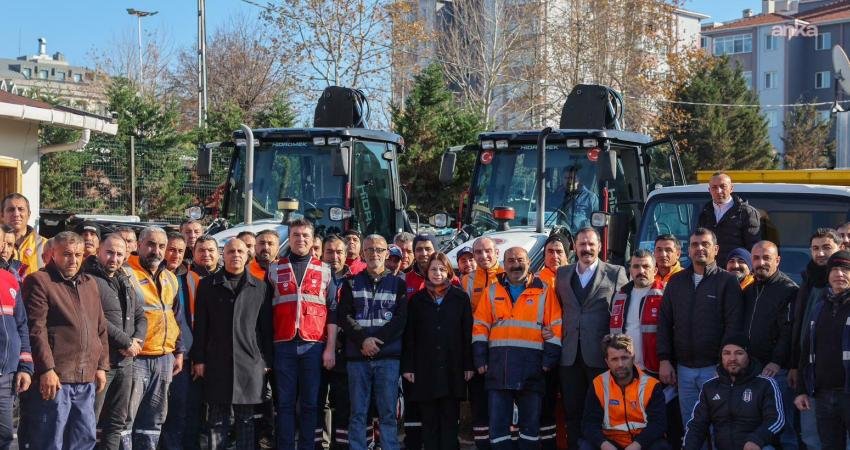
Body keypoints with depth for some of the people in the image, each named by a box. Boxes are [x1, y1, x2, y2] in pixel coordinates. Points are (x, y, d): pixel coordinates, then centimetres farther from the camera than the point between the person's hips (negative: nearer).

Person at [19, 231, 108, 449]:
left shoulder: (90, 283, 18)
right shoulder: (39, 281, -4)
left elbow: (100, 329, 22)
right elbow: (36, 329, -12)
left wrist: (101, 366, 15)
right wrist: (46, 370, -18)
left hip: (87, 378, 7)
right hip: (54, 377, -7)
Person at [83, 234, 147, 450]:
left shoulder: (125, 282, 17)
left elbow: (140, 316, 19)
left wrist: (137, 340, -1)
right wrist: (126, 342, -15)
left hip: (125, 361, 8)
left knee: (117, 423, 13)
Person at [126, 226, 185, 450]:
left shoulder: (171, 279, 15)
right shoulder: (126, 274, -7)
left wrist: (179, 351, 18)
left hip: (164, 358, 7)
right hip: (136, 357, -7)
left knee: (153, 422, 12)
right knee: (125, 419, -8)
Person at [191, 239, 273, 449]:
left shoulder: (261, 287, 9)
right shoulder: (208, 285, 8)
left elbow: (266, 327, 8)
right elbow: (200, 326, 5)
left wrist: (267, 361, 3)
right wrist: (199, 359, -1)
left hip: (250, 362, 0)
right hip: (217, 363, 0)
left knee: (246, 418, 5)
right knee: (217, 419, 3)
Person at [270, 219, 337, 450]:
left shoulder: (325, 271, 9)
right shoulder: (275, 269, 10)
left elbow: (333, 312, 6)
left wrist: (331, 348, -1)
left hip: (314, 345, 0)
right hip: (284, 345, 1)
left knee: (310, 402, 3)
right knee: (285, 402, 2)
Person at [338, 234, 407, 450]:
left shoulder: (398, 284, 11)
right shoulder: (351, 284, 13)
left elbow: (400, 319, 0)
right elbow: (344, 316, 2)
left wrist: (376, 341, -11)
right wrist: (363, 340, -13)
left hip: (388, 357, -1)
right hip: (357, 356, 1)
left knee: (388, 412, -1)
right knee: (357, 412, 2)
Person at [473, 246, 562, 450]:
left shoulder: (543, 291, 7)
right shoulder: (492, 291, 12)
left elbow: (555, 327, 3)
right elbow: (480, 326, 9)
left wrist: (549, 360, -5)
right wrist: (480, 360, 1)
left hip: (531, 368, -1)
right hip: (498, 367, 1)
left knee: (531, 423, 5)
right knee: (498, 422, 2)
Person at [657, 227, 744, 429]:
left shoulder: (727, 281, -1)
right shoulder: (676, 281, 13)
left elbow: (734, 325, -7)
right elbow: (665, 322, 12)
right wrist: (664, 359, 4)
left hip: (714, 367, -4)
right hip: (683, 368, 4)